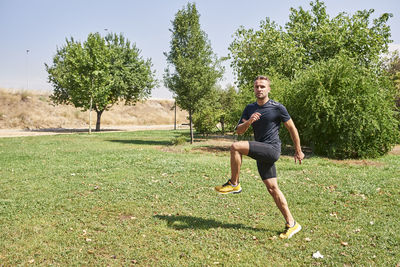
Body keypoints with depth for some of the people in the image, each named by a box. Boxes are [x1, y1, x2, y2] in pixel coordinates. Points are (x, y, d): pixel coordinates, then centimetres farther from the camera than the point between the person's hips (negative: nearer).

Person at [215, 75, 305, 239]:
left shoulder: (277, 108, -4)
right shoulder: (250, 108, 13)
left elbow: (292, 129, 3)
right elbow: (239, 131, 7)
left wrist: (298, 151, 6)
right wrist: (248, 122, -15)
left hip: (272, 150, -7)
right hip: (262, 152, 7)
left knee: (235, 147, -22)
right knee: (272, 188, 6)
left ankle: (234, 184, -7)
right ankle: (291, 224, 14)